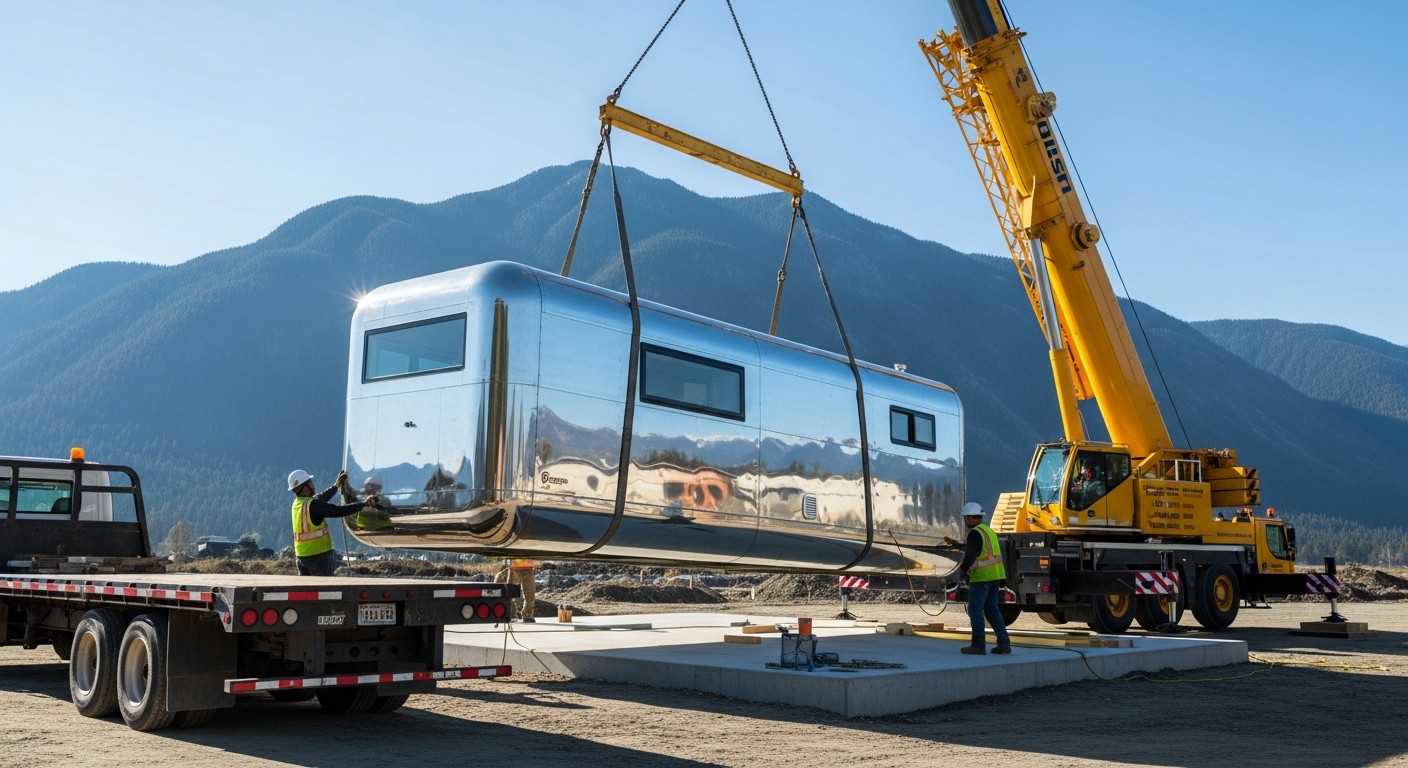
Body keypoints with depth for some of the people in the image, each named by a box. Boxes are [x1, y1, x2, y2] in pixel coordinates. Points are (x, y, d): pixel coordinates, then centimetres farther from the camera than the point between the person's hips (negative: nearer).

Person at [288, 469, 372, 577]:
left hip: (301, 555, 8)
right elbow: (339, 510, -23)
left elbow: (320, 498, 24)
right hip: (318, 555, -8)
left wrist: (336, 486, 35)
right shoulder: (312, 505, -19)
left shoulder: (297, 503, 7)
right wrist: (364, 503, -16)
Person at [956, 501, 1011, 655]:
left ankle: (978, 645, 0)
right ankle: (1004, 643, 9)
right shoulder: (988, 530, 17)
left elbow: (970, 554, -21)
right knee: (992, 609, 14)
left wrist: (964, 568, -15)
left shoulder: (975, 533, -12)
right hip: (996, 575, 9)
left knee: (975, 610, -1)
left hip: (981, 576, -9)